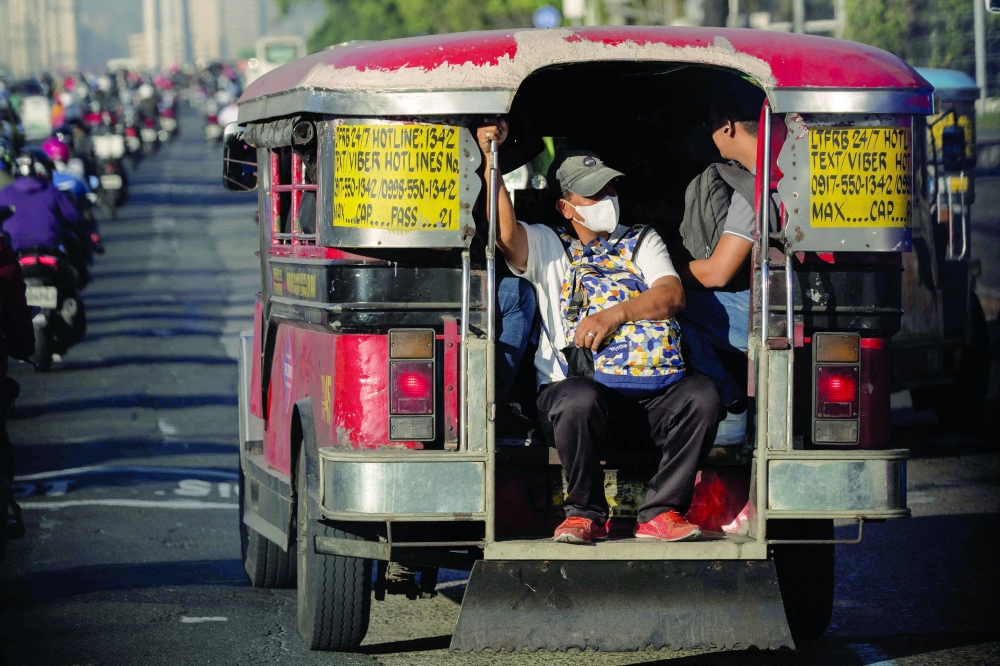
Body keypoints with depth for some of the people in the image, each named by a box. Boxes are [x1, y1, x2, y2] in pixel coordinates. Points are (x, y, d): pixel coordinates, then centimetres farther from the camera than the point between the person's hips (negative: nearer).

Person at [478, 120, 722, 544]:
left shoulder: (641, 241, 22)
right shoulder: (547, 247, 15)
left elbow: (672, 296, 5)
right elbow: (504, 233, -7)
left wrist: (617, 312, -13)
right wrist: (490, 161, -15)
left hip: (652, 393, 2)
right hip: (577, 381, -2)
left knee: (701, 394, -28)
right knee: (578, 398, -38)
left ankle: (661, 513, -18)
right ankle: (585, 514, -16)